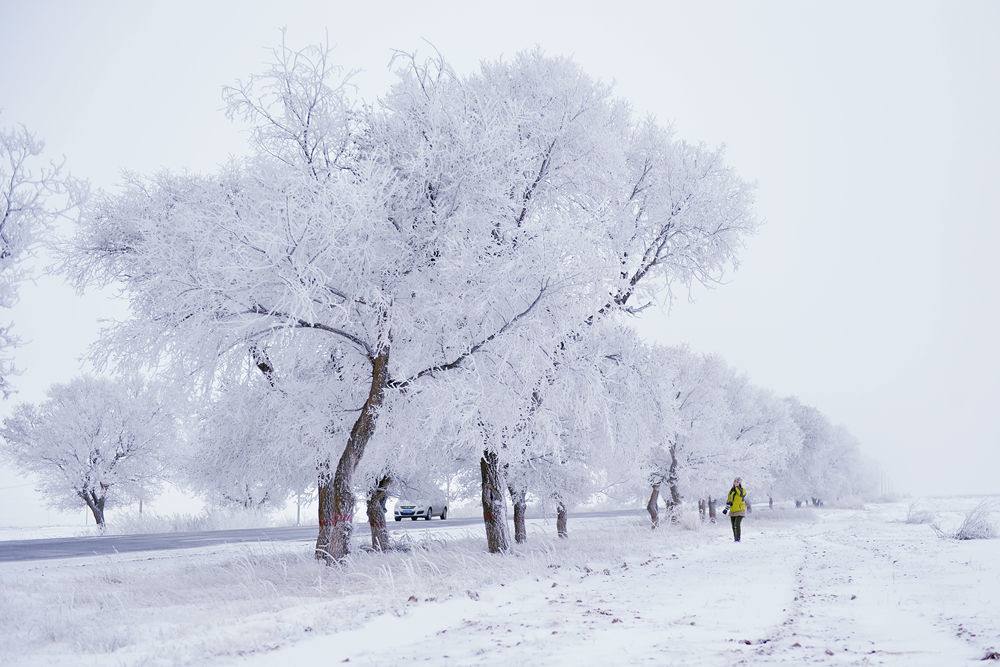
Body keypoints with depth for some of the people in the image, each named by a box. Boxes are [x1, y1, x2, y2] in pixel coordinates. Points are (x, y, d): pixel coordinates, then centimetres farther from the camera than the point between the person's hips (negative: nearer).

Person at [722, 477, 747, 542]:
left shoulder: (743, 490, -2)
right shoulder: (731, 491, 13)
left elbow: (741, 494, -26)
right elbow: (728, 501, 17)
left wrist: (737, 486, -20)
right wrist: (726, 508, 10)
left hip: (740, 511, -6)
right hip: (732, 511, 6)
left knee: (737, 525, -19)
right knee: (733, 526, 5)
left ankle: (738, 539, -16)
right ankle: (735, 539, 14)